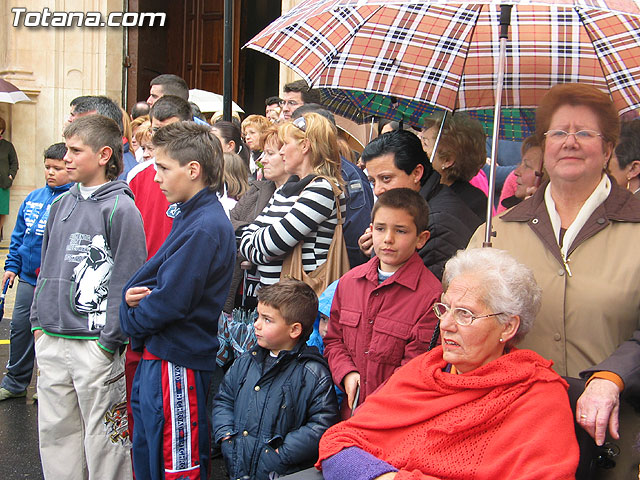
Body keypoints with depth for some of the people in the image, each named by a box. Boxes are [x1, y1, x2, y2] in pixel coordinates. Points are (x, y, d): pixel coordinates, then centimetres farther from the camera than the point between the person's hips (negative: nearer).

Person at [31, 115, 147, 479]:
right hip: (51, 341, 7)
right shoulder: (61, 205, 11)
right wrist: (39, 321, 12)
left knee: (103, 436, 3)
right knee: (54, 431, 16)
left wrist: (111, 340, -15)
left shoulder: (121, 208, -11)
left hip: (96, 344, -7)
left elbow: (127, 279, -14)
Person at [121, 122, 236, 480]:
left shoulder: (205, 229, -20)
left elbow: (170, 301, -23)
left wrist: (132, 318, -5)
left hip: (177, 365, -10)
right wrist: (134, 294, -6)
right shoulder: (190, 217, 12)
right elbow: (153, 275, 15)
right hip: (157, 357, 10)